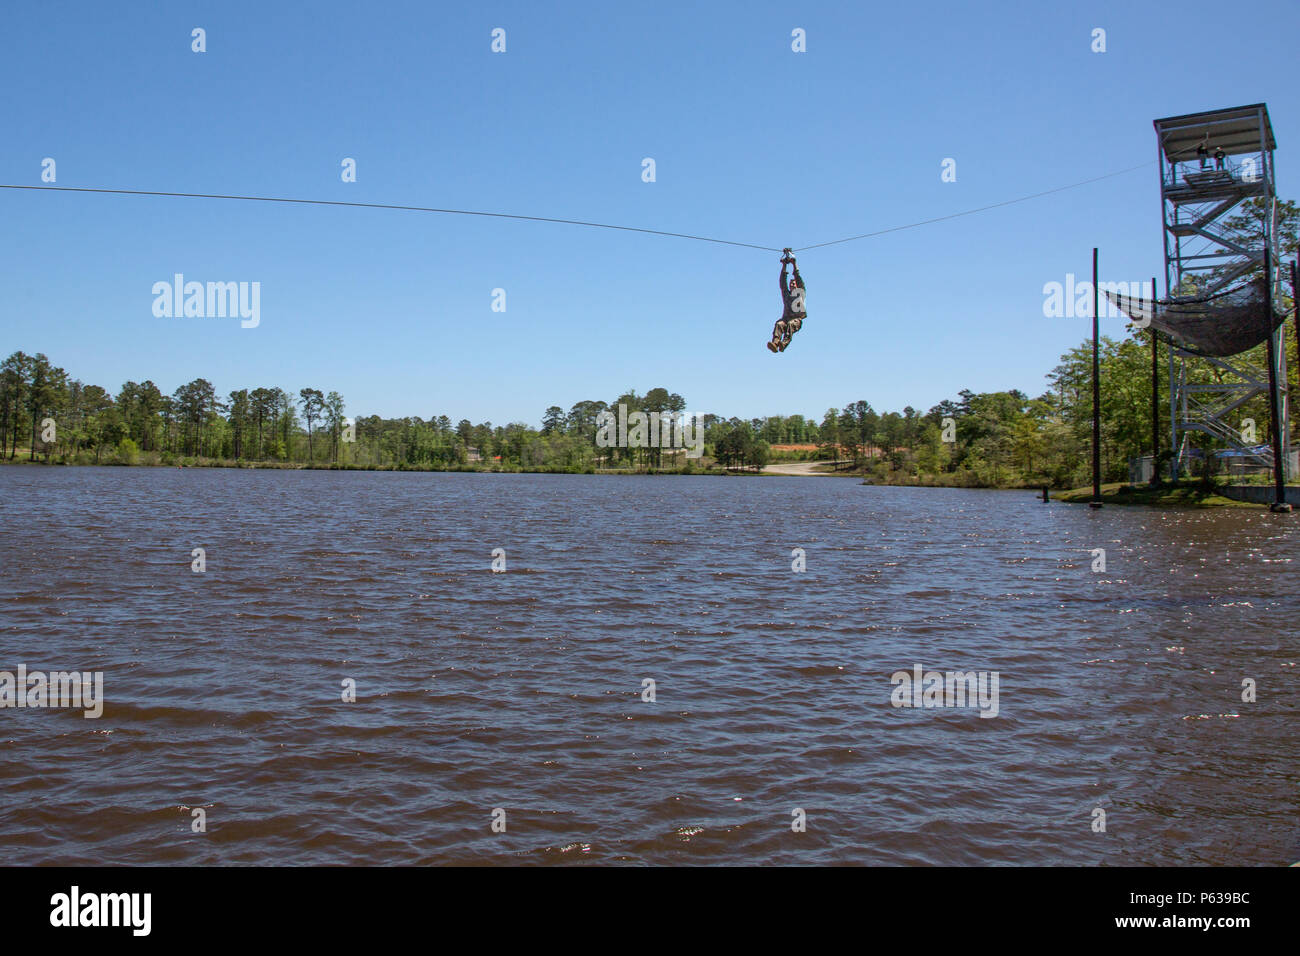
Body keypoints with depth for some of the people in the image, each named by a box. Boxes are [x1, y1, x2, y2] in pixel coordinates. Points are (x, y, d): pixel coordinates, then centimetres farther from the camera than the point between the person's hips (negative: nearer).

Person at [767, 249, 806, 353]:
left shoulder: (800, 292, 21)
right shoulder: (786, 294, 29)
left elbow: (798, 278, 15)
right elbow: (782, 282, 23)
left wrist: (794, 264, 16)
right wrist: (784, 265, 19)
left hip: (797, 319, -3)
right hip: (786, 318, 3)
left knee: (790, 324, -37)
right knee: (779, 324, -32)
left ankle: (784, 343, -61)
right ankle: (775, 343, -57)